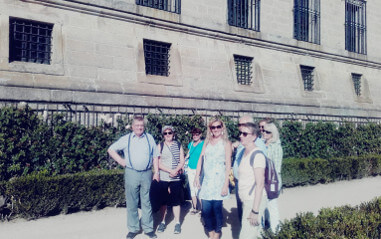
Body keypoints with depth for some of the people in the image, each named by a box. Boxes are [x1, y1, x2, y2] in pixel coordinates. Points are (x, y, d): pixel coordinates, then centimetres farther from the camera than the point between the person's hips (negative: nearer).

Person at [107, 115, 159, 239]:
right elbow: (111, 150, 10)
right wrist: (121, 161, 1)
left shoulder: (149, 138, 8)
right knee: (131, 203, 5)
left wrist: (156, 172, 5)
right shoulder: (126, 139, 4)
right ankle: (133, 228, 17)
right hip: (131, 174, 0)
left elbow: (155, 156, 11)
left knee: (146, 202, 7)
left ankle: (148, 228, 17)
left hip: (146, 174, 1)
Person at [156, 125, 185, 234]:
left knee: (176, 201, 3)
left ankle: (177, 223, 12)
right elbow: (158, 163, -4)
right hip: (163, 179, 0)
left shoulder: (178, 145, 9)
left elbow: (182, 162, 4)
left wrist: (176, 170, -14)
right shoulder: (160, 146, 4)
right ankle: (163, 222, 18)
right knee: (163, 201, 5)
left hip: (176, 179, 0)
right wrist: (170, 171, -15)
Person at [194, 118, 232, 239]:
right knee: (206, 209, 1)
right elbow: (201, 159, 12)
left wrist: (226, 184, -11)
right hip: (206, 180, 3)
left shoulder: (226, 143, 1)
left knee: (217, 208, -2)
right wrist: (197, 176, 3)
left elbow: (228, 164, -4)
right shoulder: (207, 142, 13)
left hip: (219, 180, -3)